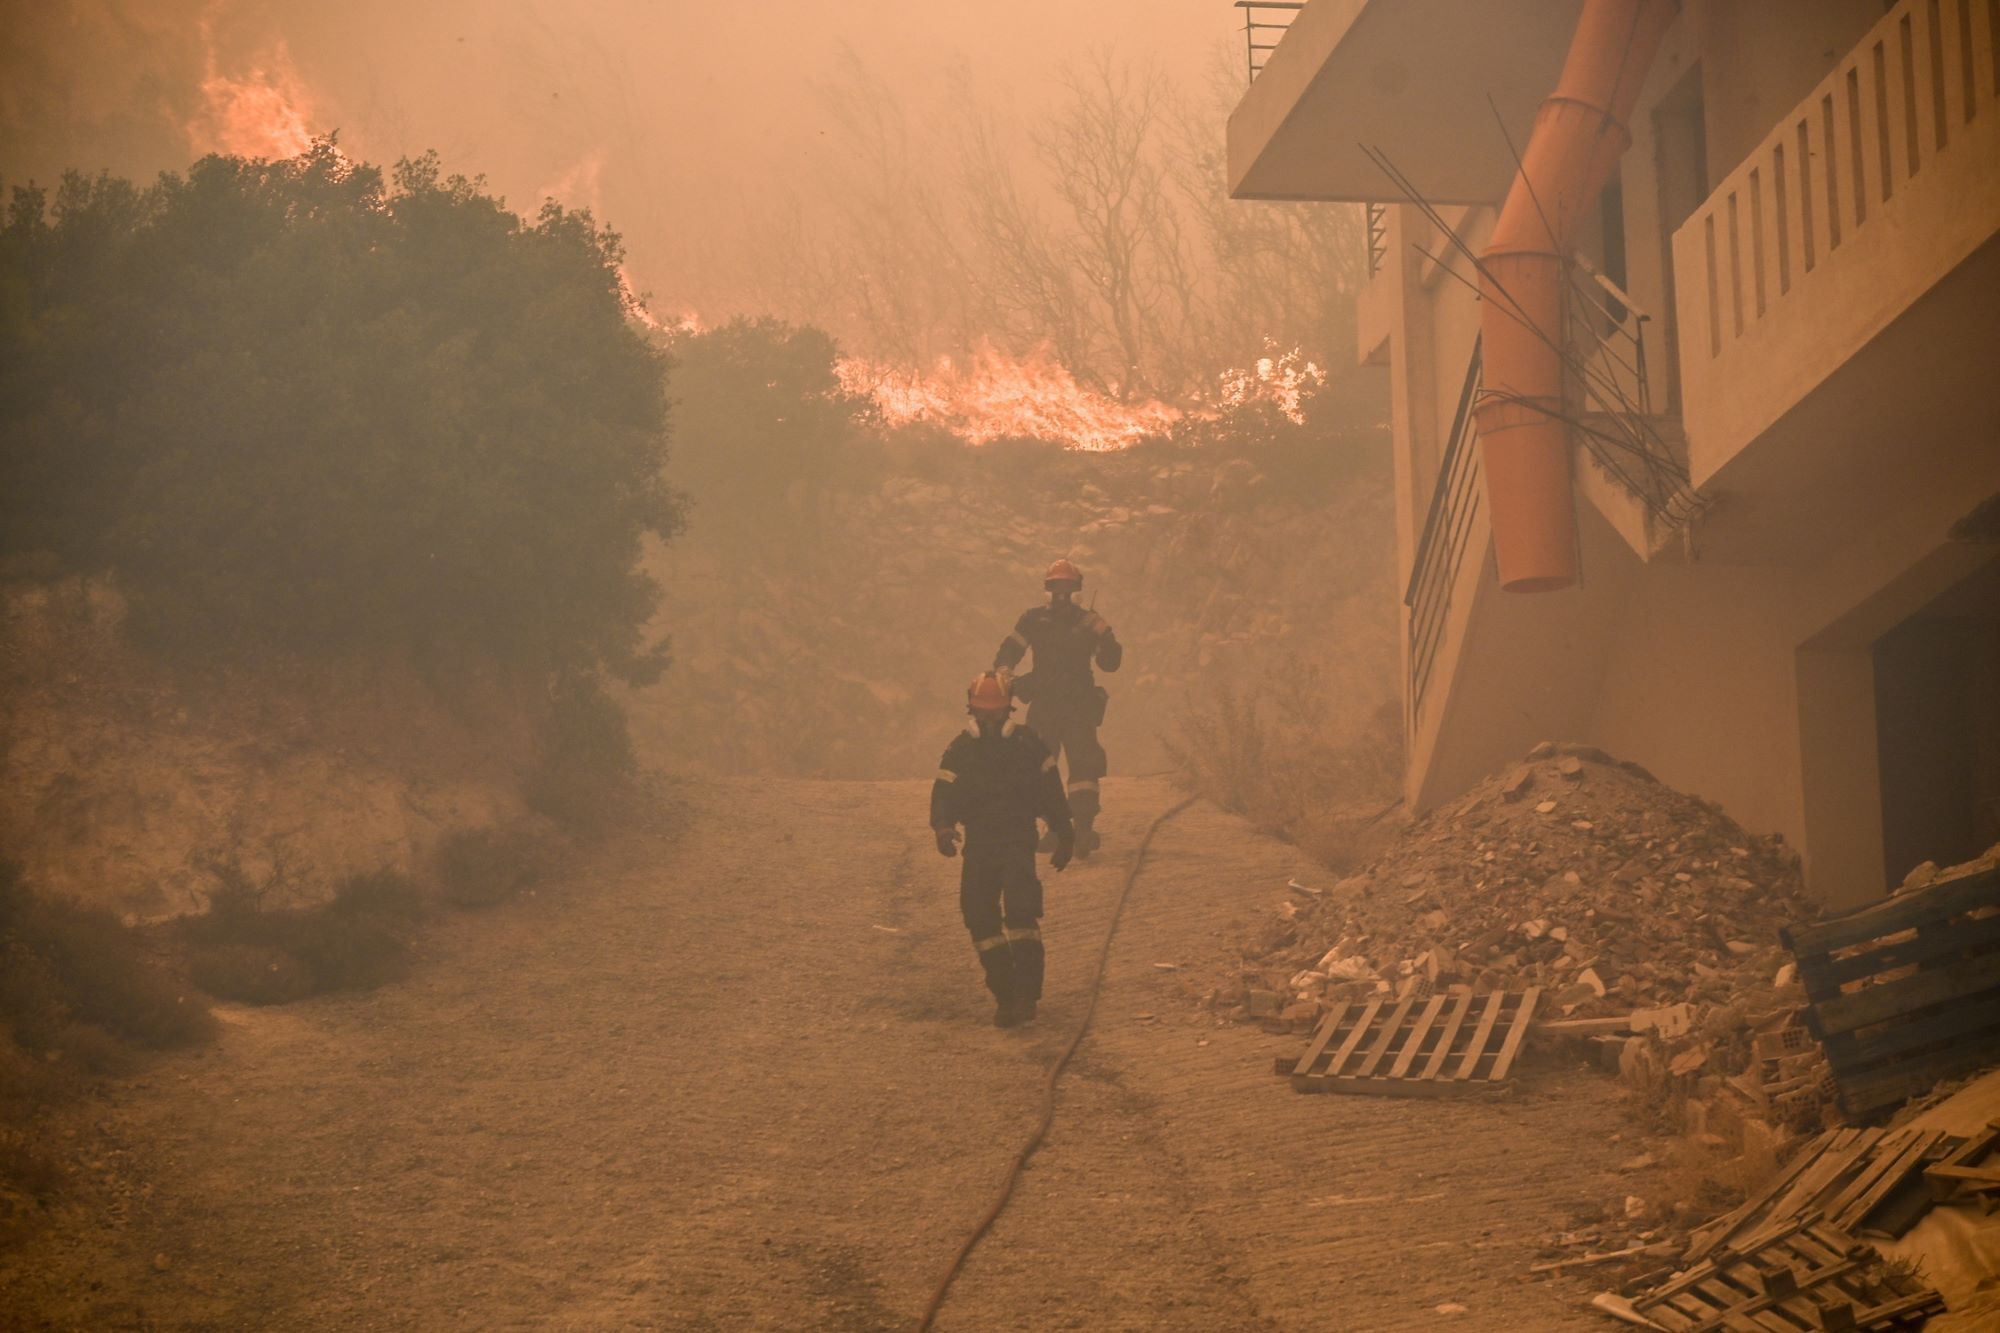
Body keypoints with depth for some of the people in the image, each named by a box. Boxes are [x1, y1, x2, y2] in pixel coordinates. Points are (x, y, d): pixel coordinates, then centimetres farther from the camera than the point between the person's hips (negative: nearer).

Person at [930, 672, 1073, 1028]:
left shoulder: (1027, 744, 2)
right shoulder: (960, 749, 5)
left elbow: (1050, 791, 8)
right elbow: (944, 793, -1)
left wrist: (1064, 835, 7)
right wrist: (943, 827, -20)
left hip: (1018, 841, -3)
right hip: (978, 843, 3)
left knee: (1020, 909, -19)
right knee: (978, 914, -3)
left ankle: (1027, 993, -18)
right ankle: (1003, 994, 5)